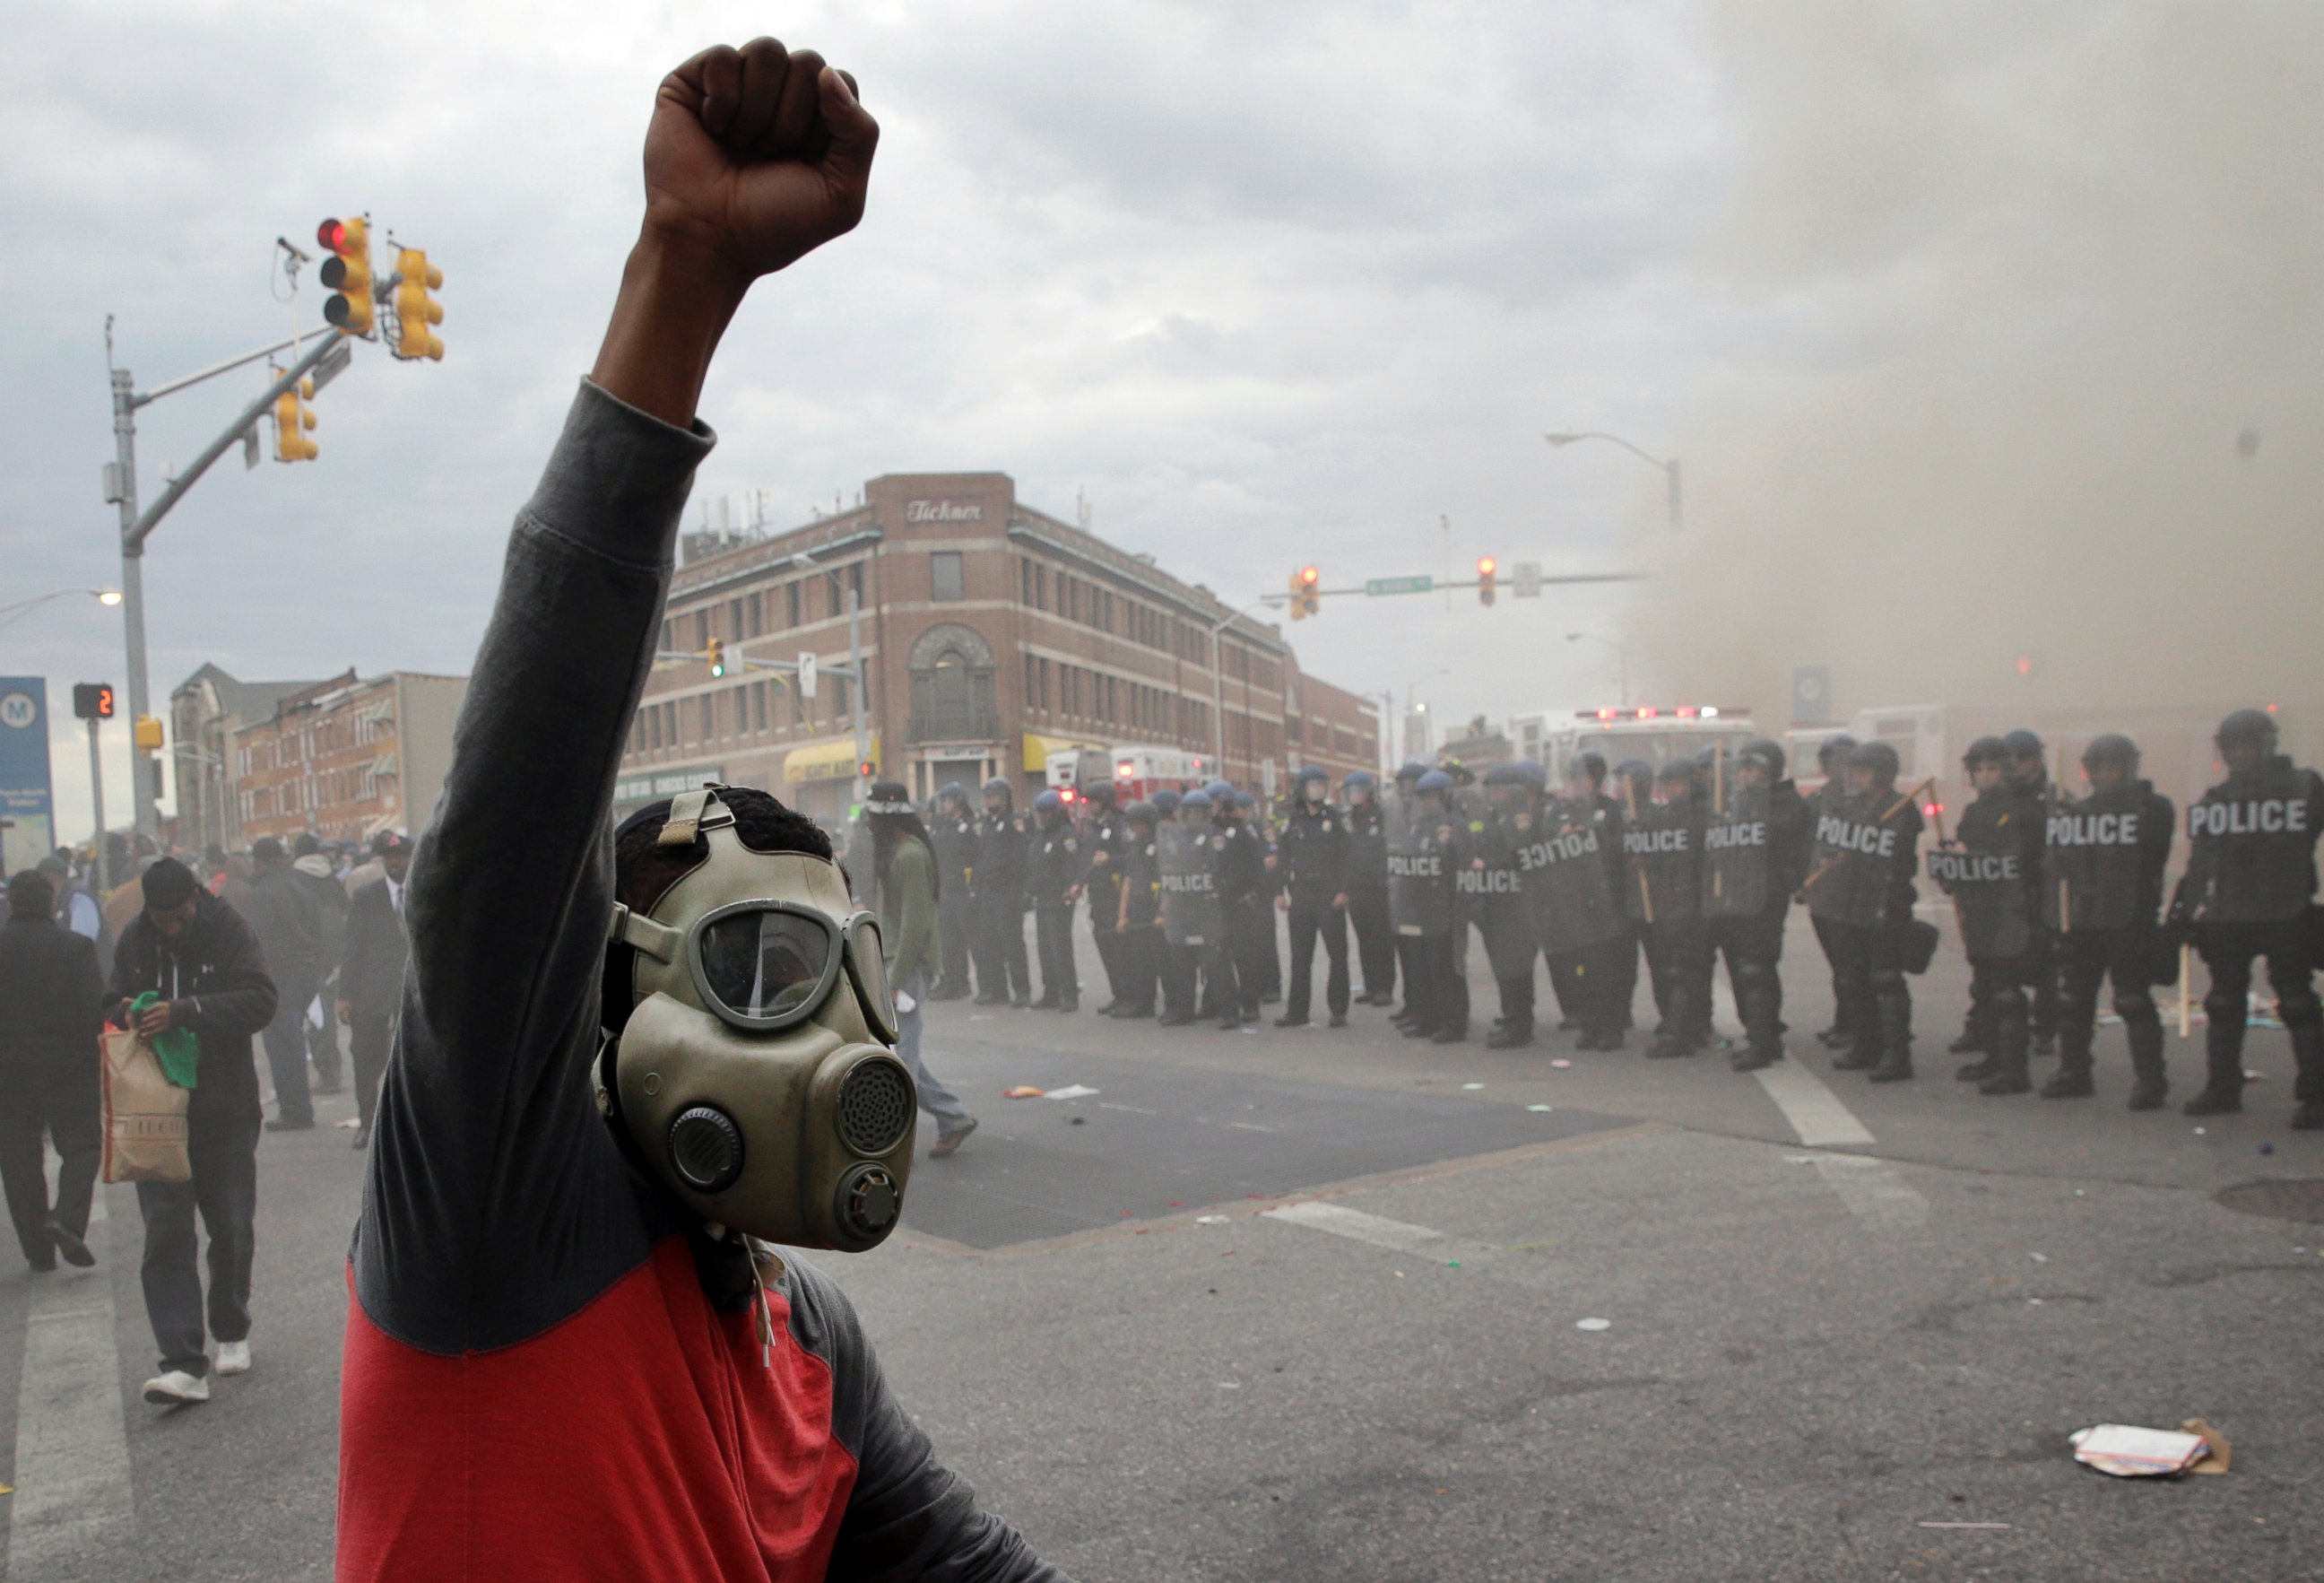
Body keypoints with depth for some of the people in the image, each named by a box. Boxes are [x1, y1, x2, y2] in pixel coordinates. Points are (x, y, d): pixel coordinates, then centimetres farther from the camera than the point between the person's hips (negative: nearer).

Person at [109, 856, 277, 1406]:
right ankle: (184, 1364, -8)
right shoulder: (134, 940, 2)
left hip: (225, 1108, -2)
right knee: (165, 1232, -6)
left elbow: (261, 1000, -21)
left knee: (231, 1228, 11)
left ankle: (231, 1330, 34)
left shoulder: (231, 931, -10)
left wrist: (184, 1012, -31)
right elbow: (112, 1003, 15)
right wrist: (128, 1014, -9)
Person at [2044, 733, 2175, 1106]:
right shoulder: (2076, 812, 14)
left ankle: (2149, 1079, 2)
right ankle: (2073, 1072, 20)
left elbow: (2153, 861, -10)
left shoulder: (2152, 808, 0)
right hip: (2079, 922, 6)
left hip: (2128, 923, -5)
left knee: (2133, 999, -5)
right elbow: (2054, 862, 10)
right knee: (2073, 998, 10)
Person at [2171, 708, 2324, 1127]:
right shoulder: (2215, 799, 11)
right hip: (2226, 919, 5)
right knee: (2224, 1005, 11)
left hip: (2286, 916, -5)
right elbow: (2198, 861, 12)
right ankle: (2222, 1088, 20)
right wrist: (2183, 911, 6)